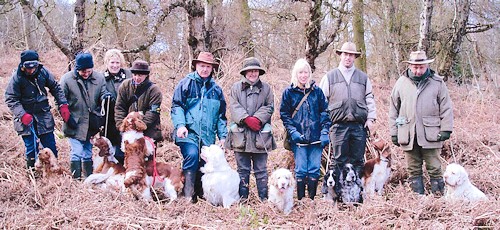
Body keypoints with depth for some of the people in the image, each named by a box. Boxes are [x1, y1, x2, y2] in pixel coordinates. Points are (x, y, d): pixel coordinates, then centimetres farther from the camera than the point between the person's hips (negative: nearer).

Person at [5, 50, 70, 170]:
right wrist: (22, 115, -24)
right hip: (27, 117, -3)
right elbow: (11, 99, -12)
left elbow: (55, 88, 8)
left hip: (43, 114, 3)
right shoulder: (17, 77, -13)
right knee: (31, 149, -2)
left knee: (51, 147, 7)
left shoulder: (43, 71, -5)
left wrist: (63, 105, -2)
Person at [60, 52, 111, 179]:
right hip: (75, 124, -4)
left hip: (91, 124, 4)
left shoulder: (99, 77, 0)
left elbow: (102, 93, 9)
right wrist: (67, 117, -11)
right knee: (77, 152, -7)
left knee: (88, 153, 14)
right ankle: (76, 179, 1)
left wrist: (105, 96, -15)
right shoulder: (67, 79, -9)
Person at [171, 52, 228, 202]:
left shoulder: (216, 89, 16)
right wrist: (180, 125, -15)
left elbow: (221, 114, 20)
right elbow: (176, 106, 0)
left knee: (205, 164, 4)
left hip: (208, 135, 5)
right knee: (192, 155, -26)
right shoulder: (186, 84, 4)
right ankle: (188, 194, -20)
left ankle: (201, 193, 18)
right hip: (189, 132, -4)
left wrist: (222, 135, 14)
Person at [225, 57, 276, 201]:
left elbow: (269, 107, 4)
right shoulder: (236, 87, 9)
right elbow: (234, 107, -2)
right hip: (240, 134, 0)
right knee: (243, 169, 6)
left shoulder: (266, 88, 11)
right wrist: (247, 119, -16)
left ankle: (263, 198, 8)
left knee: (261, 170, 3)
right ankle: (243, 198, 12)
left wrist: (258, 118, -12)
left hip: (260, 135, 0)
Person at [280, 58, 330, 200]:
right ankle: (300, 200, 6)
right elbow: (284, 114, 4)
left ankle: (312, 199, 11)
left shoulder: (316, 91, 8)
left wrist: (324, 132, -3)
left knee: (314, 169, 2)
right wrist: (292, 131, -9)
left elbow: (324, 111, 7)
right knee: (300, 170, -1)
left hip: (316, 138, 2)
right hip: (298, 138, -1)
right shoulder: (289, 92, 4)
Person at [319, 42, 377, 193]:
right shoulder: (330, 77, 8)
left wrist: (371, 118, 4)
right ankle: (338, 192, 4)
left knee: (358, 160, 4)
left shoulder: (363, 78, 15)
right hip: (339, 125, -2)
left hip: (359, 125, 2)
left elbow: (369, 99, 16)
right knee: (339, 160, -1)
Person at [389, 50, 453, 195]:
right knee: (414, 170, 8)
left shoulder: (437, 83, 2)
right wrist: (394, 132, 8)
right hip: (408, 134, 2)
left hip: (430, 135, -2)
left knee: (434, 168, 0)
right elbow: (393, 109, 11)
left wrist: (446, 129, -3)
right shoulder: (401, 83, 7)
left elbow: (446, 108, 4)